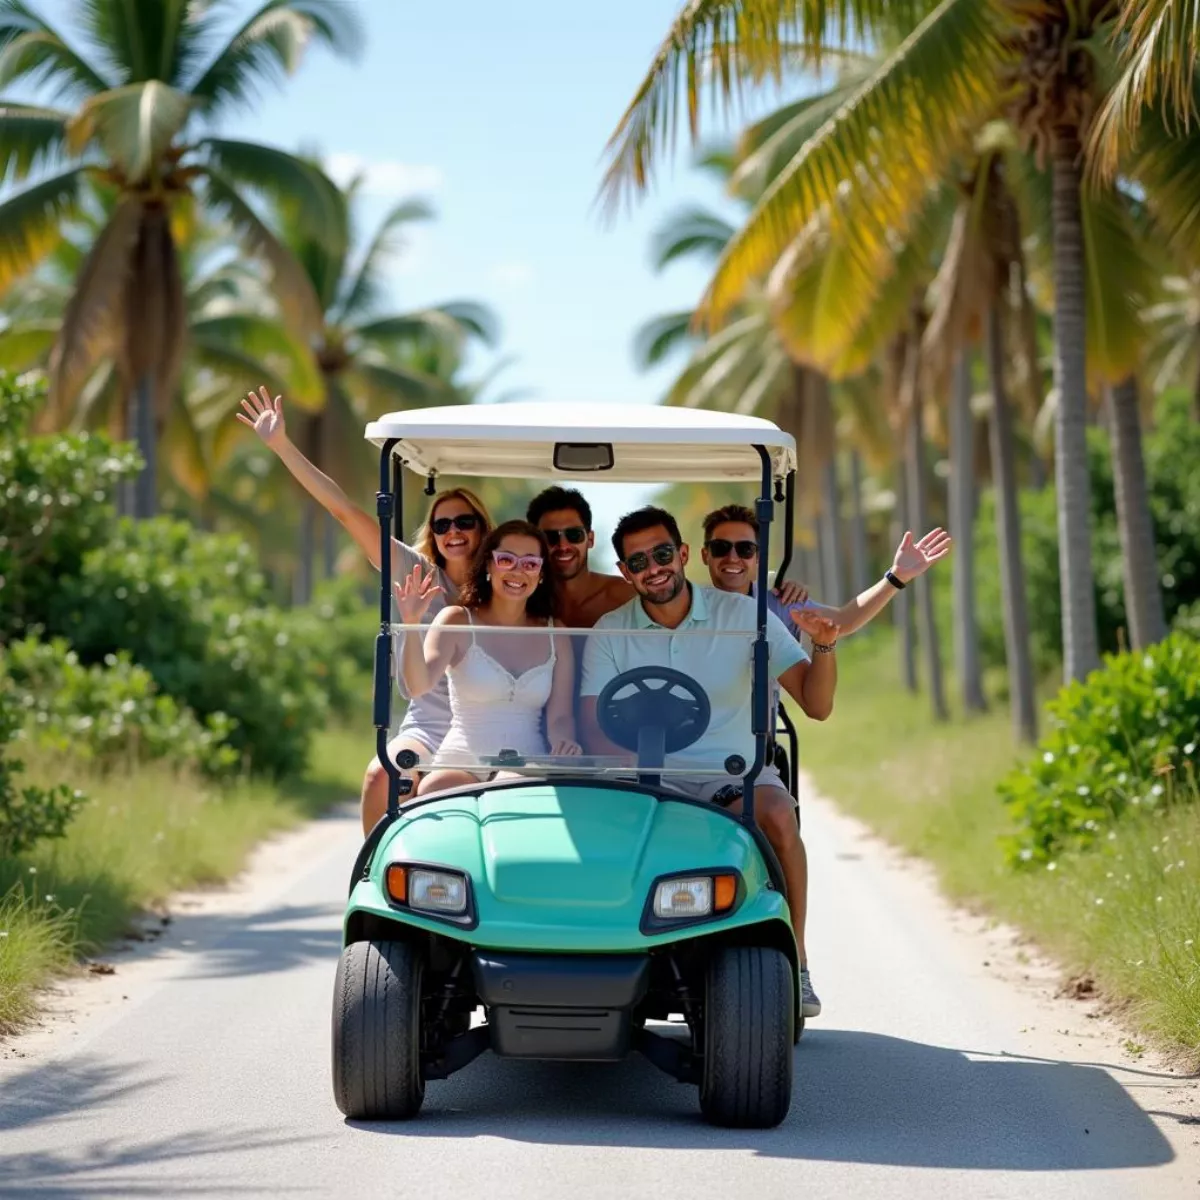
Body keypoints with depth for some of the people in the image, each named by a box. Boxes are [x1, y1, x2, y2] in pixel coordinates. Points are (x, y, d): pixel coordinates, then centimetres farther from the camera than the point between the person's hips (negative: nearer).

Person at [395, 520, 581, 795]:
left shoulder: (555, 635, 13)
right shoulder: (457, 622, 4)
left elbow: (560, 716, 11)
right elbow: (418, 685, -12)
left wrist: (564, 743, -14)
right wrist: (411, 624, -28)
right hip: (460, 764, -1)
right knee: (432, 790, -34)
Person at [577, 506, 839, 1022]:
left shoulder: (743, 614, 1)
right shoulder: (610, 631, 5)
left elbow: (817, 705, -3)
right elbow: (593, 727, -4)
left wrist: (824, 647, -24)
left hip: (735, 772, -1)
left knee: (777, 818, -34)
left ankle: (794, 964, -20)